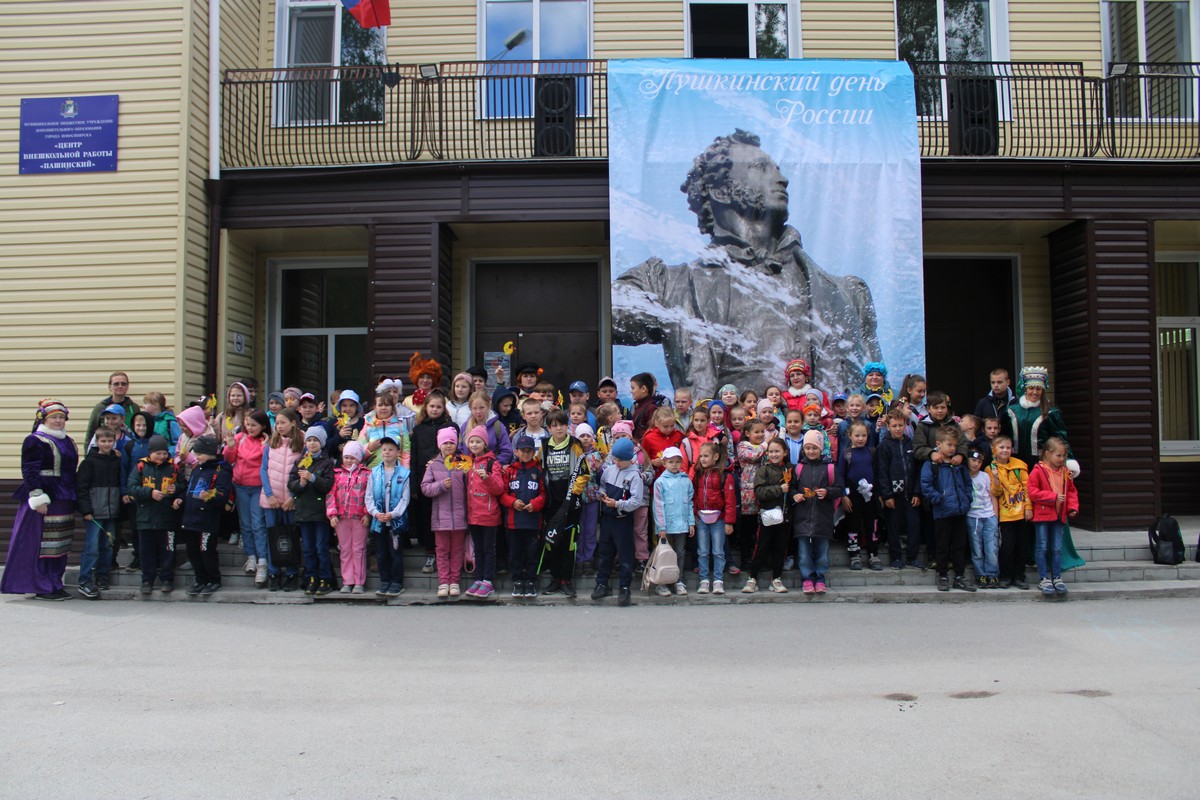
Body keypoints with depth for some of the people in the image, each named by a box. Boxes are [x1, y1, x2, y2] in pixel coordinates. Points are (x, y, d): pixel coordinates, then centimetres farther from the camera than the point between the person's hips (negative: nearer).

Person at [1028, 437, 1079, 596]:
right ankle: (1044, 579, 6)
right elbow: (1033, 493, -14)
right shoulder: (1038, 471, -10)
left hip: (1059, 515, 5)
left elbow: (1072, 491, 17)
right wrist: (1053, 497, -16)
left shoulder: (1066, 472, 8)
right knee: (1042, 547, 0)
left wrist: (1073, 507, 2)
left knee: (1057, 548, 8)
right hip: (1042, 515, -5)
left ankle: (1057, 578, 16)